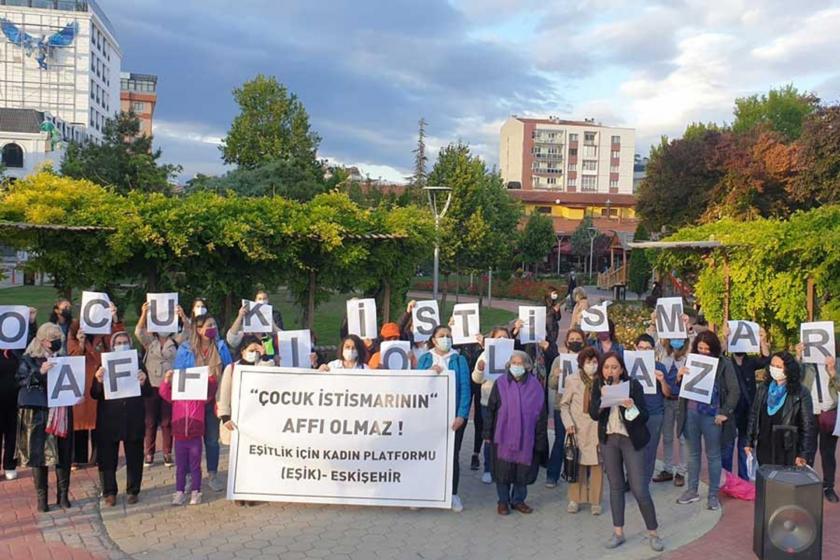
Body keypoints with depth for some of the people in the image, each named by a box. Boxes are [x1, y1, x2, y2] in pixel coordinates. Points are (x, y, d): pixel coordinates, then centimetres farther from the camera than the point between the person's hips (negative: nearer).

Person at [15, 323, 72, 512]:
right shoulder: (29, 359, 0)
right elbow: (21, 380, -10)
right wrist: (39, 372, -23)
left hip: (62, 413, 4)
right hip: (38, 413, -3)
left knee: (63, 455, 4)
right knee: (39, 455, 0)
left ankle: (63, 495, 13)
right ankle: (41, 498, 10)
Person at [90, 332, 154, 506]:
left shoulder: (138, 364, 6)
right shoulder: (104, 366, 3)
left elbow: (148, 393, 5)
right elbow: (94, 395, -1)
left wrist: (143, 382, -16)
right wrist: (98, 381, -20)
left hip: (134, 420, 1)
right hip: (109, 420, -1)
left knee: (134, 457, 7)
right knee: (107, 458, 4)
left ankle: (132, 491, 19)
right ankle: (109, 492, 15)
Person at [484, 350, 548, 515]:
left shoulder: (534, 385, 0)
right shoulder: (500, 384, -2)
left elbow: (541, 413, 3)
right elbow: (491, 410, 1)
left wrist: (540, 438, 0)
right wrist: (488, 433, -1)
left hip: (525, 436, 1)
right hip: (503, 435, -1)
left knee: (523, 469, 7)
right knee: (503, 469, 4)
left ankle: (518, 500, 23)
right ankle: (503, 501, 18)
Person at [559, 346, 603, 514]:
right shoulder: (572, 380, 1)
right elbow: (564, 404, 5)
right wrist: (568, 423, -7)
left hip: (598, 428, 0)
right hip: (578, 428, 0)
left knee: (597, 464, 2)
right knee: (577, 464, 4)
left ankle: (595, 501, 16)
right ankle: (575, 499, 16)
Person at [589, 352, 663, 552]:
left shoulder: (633, 385, -12)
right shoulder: (598, 385, -2)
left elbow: (644, 416, -12)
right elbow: (594, 414, -8)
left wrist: (631, 407, -31)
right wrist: (602, 398, -23)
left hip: (631, 440, -3)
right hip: (608, 439, 3)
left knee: (639, 489, -3)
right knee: (615, 486, 11)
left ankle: (653, 533, 13)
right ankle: (618, 533, 21)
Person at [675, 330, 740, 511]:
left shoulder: (724, 364, -5)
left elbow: (734, 391, -6)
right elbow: (679, 390, 10)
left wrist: (725, 413, -11)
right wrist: (679, 377, -10)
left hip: (712, 415, -4)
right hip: (691, 413, 4)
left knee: (713, 455, 7)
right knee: (693, 453, 14)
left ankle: (713, 495, 16)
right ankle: (692, 491, 26)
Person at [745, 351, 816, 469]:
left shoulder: (801, 393, -8)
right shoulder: (764, 388, 5)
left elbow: (807, 426, -7)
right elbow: (754, 416, 9)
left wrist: (803, 455, -11)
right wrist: (749, 443, 7)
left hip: (788, 452, -4)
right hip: (763, 449, 4)